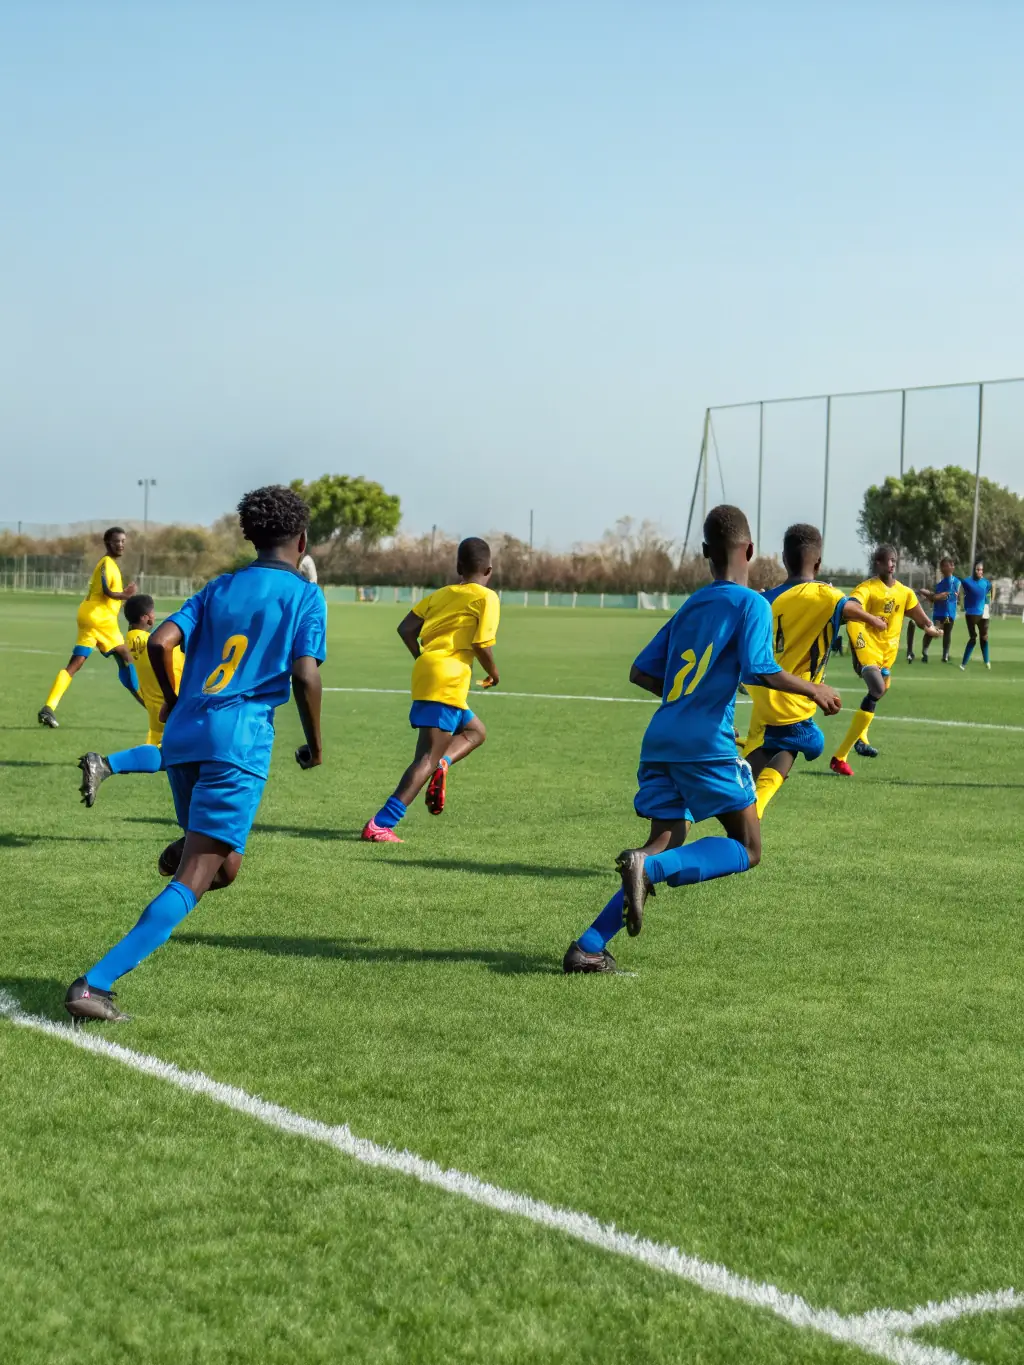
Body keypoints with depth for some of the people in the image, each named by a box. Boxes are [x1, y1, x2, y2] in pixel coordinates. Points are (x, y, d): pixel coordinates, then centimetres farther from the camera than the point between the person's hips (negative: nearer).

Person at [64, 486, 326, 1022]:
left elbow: (160, 642, 4)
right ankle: (94, 984, -21)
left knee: (223, 866, 28)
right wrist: (315, 744, 6)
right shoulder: (304, 595, 4)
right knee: (193, 881, -10)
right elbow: (305, 676, -8)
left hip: (183, 736, 6)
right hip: (240, 741, -6)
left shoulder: (218, 588, 17)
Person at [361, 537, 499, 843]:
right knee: (428, 757, -8)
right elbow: (482, 645, -9)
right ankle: (379, 826, -17)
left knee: (476, 731, 27)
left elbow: (406, 629, 11)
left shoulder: (440, 594, 19)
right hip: (448, 682, -7)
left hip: (425, 673, 7)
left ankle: (442, 765, -2)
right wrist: (493, 672, 9)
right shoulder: (486, 597, 2)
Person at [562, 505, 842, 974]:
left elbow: (641, 672, 20)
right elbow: (760, 670, -15)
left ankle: (587, 947, -4)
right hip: (708, 743, -7)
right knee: (747, 850, 3)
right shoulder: (751, 604, -1)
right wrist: (814, 690, 0)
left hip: (660, 739, 7)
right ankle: (649, 866, -21)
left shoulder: (689, 606, 20)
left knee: (668, 843, 10)